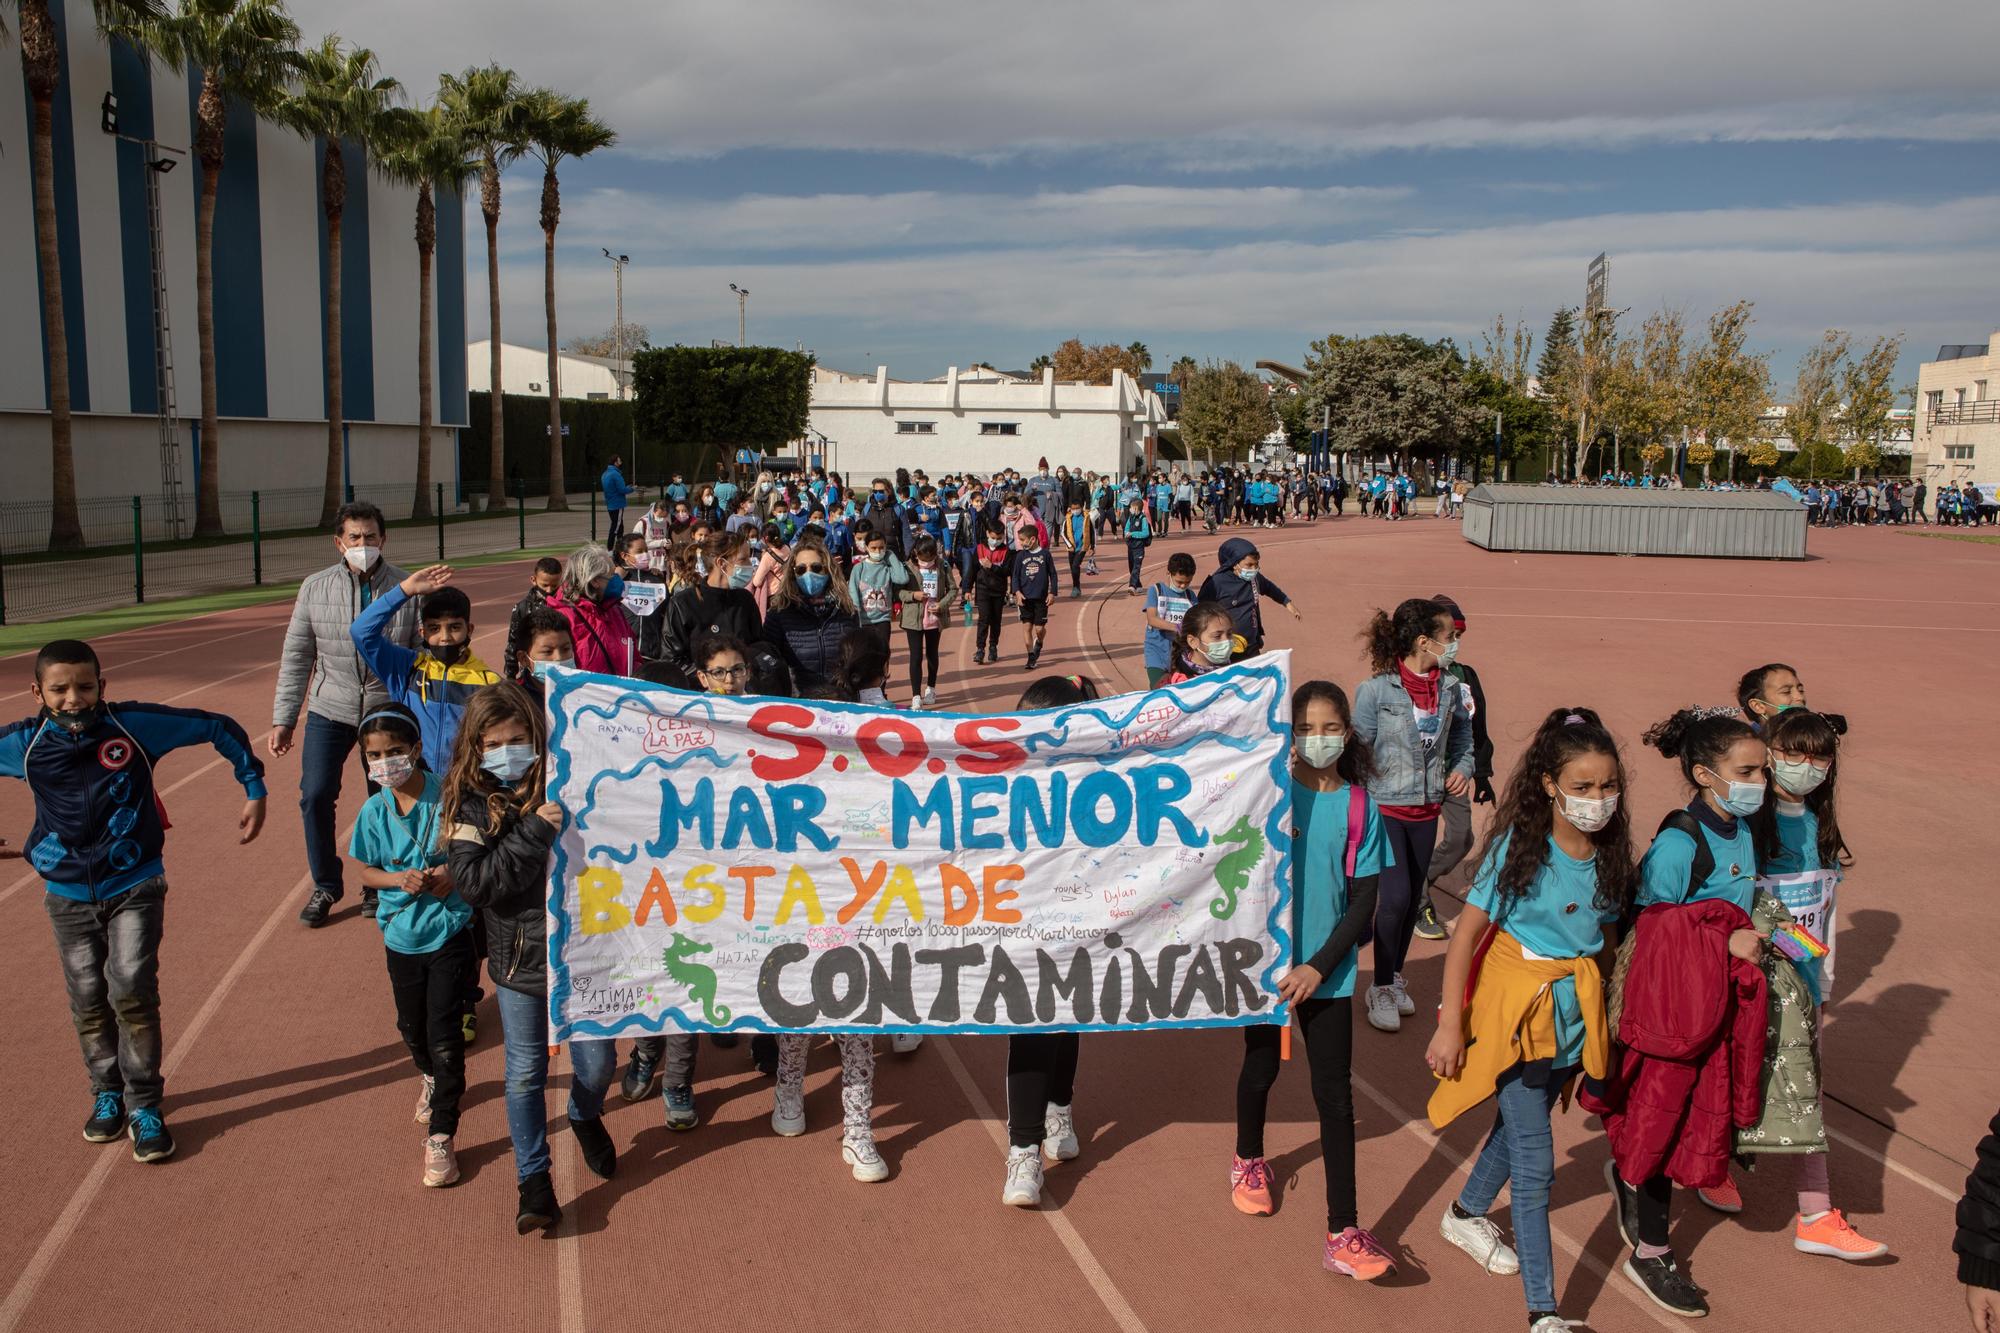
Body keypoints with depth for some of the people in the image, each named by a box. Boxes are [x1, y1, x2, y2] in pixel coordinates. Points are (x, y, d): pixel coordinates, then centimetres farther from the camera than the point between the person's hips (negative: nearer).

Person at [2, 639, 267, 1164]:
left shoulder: (136, 725, -14)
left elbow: (218, 728, -4)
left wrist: (254, 790, -4)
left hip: (135, 887, -2)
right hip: (68, 895, 3)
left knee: (132, 991, -10)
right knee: (89, 1002, 9)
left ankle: (144, 1105, 4)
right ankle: (108, 1093, 29)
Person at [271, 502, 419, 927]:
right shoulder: (315, 588, 0)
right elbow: (296, 658, 5)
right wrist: (283, 720, 3)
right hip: (330, 711, 1)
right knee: (315, 795, -5)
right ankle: (325, 886, 16)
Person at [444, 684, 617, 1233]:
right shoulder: (467, 802, -7)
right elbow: (473, 881, -18)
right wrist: (534, 831, -26)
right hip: (518, 958, 0)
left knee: (596, 1062, 12)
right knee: (526, 1072, 8)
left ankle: (585, 1117, 45)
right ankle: (534, 1181, 24)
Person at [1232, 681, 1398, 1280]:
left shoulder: (1359, 808, -4)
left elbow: (1365, 902, -4)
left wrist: (1319, 966, -12)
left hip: (1327, 971, 0)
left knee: (1335, 1093, -1)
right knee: (1261, 1068, 18)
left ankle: (1343, 1235, 3)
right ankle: (1249, 1160, 46)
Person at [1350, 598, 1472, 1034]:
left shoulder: (1450, 688, 0)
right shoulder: (1376, 689, -15)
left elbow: (1462, 733, 17)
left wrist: (1463, 767, 0)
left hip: (1427, 808, 5)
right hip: (1386, 806, -5)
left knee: (1412, 895, 13)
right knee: (1395, 895, -11)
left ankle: (1395, 976, 31)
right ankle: (1381, 988, 6)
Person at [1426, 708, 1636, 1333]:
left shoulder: (1612, 858, -4)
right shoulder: (1518, 848, -18)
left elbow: (1605, 942, 8)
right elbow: (1466, 936, -14)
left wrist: (1600, 1014, 11)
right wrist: (1450, 1025, -13)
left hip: (1576, 1013, 5)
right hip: (1515, 1008, -5)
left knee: (1520, 1124, 22)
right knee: (1534, 1160, -4)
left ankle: (1465, 1213, 49)